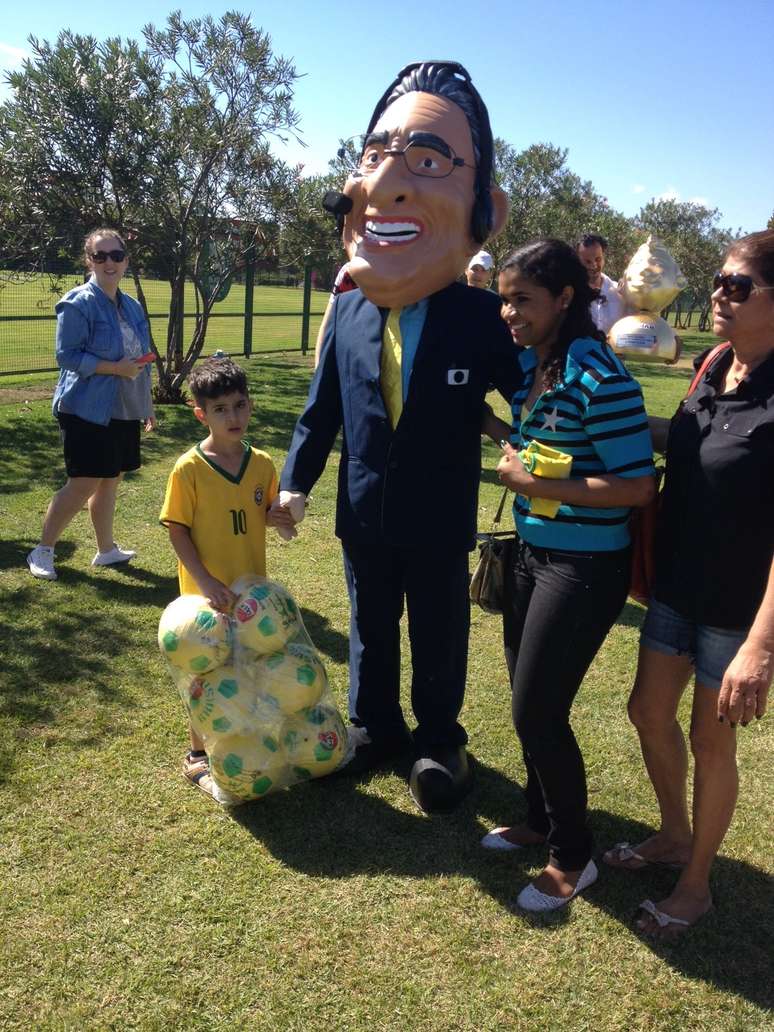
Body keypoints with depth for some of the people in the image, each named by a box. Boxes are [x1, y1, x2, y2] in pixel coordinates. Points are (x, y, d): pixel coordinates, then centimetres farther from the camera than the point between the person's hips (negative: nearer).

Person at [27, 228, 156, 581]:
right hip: (88, 410, -7)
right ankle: (42, 551, 9)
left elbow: (141, 360, 18)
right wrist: (115, 368, -21)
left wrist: (147, 406, 18)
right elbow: (67, 355, -15)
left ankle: (106, 549, 29)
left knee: (110, 482, 15)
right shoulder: (78, 303, -11)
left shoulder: (132, 307, 12)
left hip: (123, 412, 7)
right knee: (84, 485, -6)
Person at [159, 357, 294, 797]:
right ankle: (199, 757, 22)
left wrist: (276, 517, -13)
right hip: (207, 593, -4)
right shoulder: (189, 469, -14)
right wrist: (205, 582, -21)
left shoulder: (263, 464, -1)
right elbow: (177, 531, -12)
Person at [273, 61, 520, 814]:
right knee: (369, 630, 21)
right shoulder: (349, 309, -5)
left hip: (440, 520, -3)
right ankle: (375, 727, 43)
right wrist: (295, 479, 0)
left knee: (438, 638, 15)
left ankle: (437, 740, 37)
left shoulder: (480, 317, -14)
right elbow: (322, 405, 3)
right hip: (364, 513, 3)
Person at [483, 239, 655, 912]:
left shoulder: (597, 377, -20)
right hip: (532, 553, 8)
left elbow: (637, 485, -23)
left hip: (585, 568, -8)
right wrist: (513, 441, 8)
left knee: (538, 711, -1)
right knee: (530, 701, 18)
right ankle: (542, 820, 39)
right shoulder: (530, 363, 5)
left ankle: (573, 856, 21)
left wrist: (534, 485, -20)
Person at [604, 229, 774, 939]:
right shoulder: (712, 368, 0)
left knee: (710, 738, 9)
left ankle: (696, 885, 33)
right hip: (676, 584, 7)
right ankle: (674, 836, 44)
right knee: (650, 710, 18)